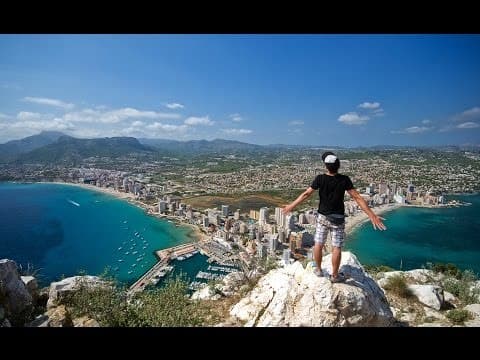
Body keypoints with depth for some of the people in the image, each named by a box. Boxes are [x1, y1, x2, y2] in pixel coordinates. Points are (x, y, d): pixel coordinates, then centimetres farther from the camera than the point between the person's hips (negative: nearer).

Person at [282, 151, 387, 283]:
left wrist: (291, 206, 0)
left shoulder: (320, 178, -14)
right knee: (336, 247, 8)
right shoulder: (344, 180, -16)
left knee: (318, 244, 14)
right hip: (337, 218, -1)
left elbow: (306, 194, -10)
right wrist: (372, 215, -13)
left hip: (322, 216, 1)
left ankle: (318, 269, 29)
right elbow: (357, 198, -17)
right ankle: (335, 275, 19)